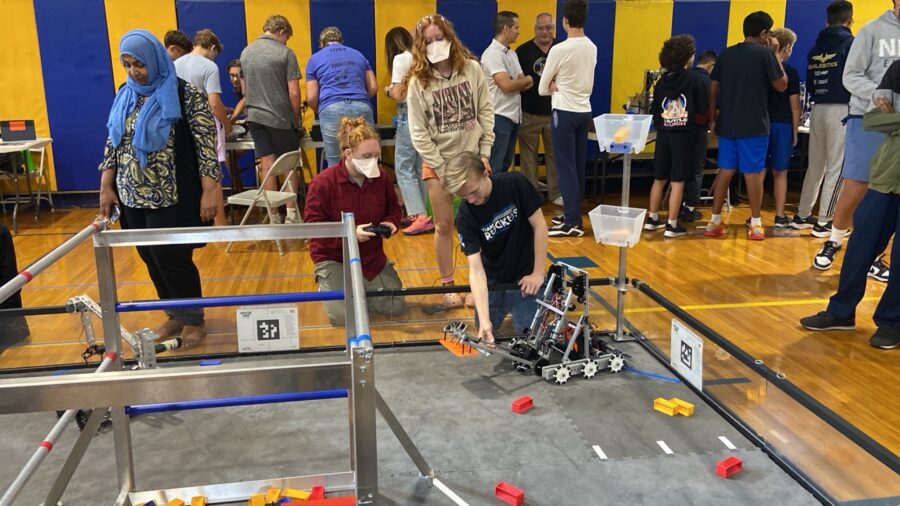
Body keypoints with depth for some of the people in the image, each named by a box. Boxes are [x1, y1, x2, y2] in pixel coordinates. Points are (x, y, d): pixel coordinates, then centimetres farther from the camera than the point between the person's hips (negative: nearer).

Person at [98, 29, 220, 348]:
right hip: (133, 198, 6)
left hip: (171, 199, -6)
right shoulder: (125, 96, 9)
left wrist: (209, 192, -16)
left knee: (171, 258, -1)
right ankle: (175, 315, 29)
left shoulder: (184, 94, -10)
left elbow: (207, 144, -12)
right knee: (151, 259, 12)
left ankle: (194, 319, 18)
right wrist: (106, 187, 11)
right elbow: (113, 143, 15)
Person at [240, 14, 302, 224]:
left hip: (255, 116, 4)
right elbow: (293, 92, -12)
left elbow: (244, 89, 16)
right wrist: (296, 118, 0)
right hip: (281, 118, -4)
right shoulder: (285, 53, -9)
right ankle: (291, 212, 7)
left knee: (267, 165, 5)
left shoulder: (246, 52, 8)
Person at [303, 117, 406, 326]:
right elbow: (313, 226, -18)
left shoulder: (381, 177, -5)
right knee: (342, 316, -19)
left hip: (372, 256, 4)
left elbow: (394, 209, 11)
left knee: (396, 307, -3)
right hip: (334, 258, -4)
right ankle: (326, 285, 17)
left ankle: (360, 289, 27)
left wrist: (390, 223, -13)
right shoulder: (323, 183, -19)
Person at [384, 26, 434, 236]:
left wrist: (388, 90, 9)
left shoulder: (400, 59, -6)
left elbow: (398, 94, -12)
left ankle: (420, 217, -9)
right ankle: (421, 212, 16)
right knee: (421, 167, 12)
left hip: (410, 115, -7)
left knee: (404, 167, -2)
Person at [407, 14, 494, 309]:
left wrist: (485, 153, -4)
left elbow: (486, 111, 1)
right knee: (444, 225, 4)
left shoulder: (472, 69, -4)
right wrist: (441, 167, -11)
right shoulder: (418, 82, -7)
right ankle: (447, 285, 17)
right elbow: (418, 131, -8)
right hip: (438, 163, -1)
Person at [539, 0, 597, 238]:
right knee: (578, 167, 11)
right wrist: (560, 85, 2)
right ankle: (573, 215, 19)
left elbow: (542, 89, -3)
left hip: (564, 112, -7)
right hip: (584, 111, 7)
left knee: (566, 168, -4)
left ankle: (572, 222, -4)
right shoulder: (592, 48, 6)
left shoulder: (559, 50, -14)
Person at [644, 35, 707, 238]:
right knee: (677, 181, -1)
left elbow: (654, 112, 6)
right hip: (684, 135, -4)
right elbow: (702, 109, -4)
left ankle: (652, 218, 22)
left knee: (659, 178, 15)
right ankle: (672, 225, 1)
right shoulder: (694, 79, -7)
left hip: (663, 135, 5)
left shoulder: (662, 81, 5)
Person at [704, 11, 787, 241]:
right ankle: (756, 224, 6)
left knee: (725, 170, 9)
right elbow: (782, 85, 1)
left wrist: (712, 120, 12)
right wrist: (775, 55, 8)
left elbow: (713, 89, 8)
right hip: (754, 125, -5)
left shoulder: (726, 54, 9)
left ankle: (715, 221, 9)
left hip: (727, 123, 5)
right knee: (754, 172, 1)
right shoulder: (764, 53, -6)